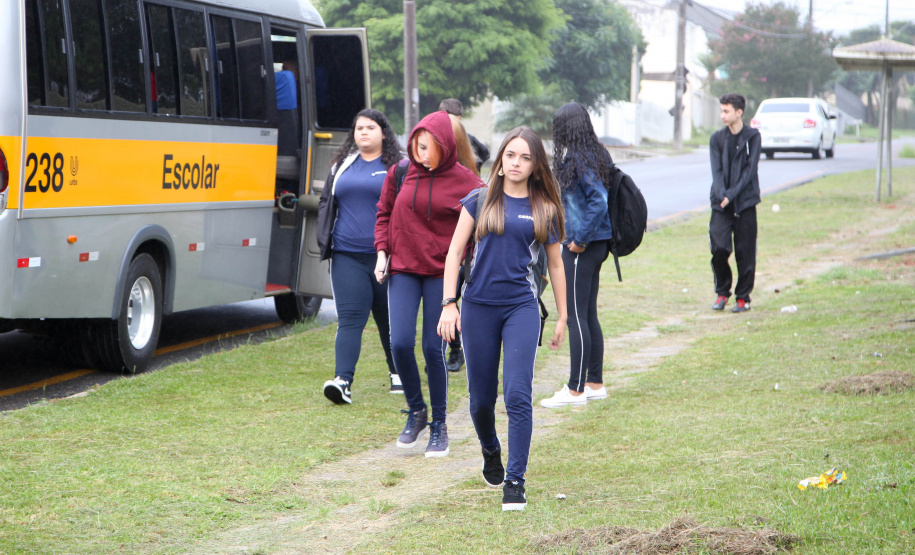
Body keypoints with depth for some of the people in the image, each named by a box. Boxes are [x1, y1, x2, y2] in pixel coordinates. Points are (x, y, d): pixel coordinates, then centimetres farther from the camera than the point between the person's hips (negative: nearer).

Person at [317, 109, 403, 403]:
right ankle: (343, 381, -18)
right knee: (349, 319, -8)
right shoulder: (342, 166, 14)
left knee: (389, 318, 10)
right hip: (347, 257, 2)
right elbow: (326, 202, 21)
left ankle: (397, 373, 29)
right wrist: (325, 240, 9)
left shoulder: (397, 166, 2)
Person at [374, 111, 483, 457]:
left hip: (442, 272, -2)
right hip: (402, 269, 2)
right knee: (400, 343, -9)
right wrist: (382, 250, 3)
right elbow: (384, 213, 15)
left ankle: (439, 425, 14)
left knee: (433, 349, -1)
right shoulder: (401, 173, 1)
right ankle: (416, 411, 15)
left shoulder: (465, 182, -6)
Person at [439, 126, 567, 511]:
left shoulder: (544, 210, 5)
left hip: (522, 308, -1)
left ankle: (515, 480, -7)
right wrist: (448, 304, -3)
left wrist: (562, 317, 15)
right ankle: (490, 452, 39)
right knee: (482, 397, 9)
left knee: (518, 395, -13)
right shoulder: (480, 201, 4)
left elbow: (555, 264, 14)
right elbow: (455, 252, 5)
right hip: (479, 306, 1)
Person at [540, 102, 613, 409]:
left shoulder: (576, 160, -16)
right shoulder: (598, 155, 10)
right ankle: (595, 383, 21)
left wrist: (581, 240, -18)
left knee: (576, 317, -4)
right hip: (597, 245, 9)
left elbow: (599, 202, -24)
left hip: (581, 248, -9)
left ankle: (575, 389, 0)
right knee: (589, 315, 15)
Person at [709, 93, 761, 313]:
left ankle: (743, 297, 12)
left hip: (745, 202, -1)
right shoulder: (717, 138, 8)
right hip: (721, 203, 2)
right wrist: (721, 194, -17)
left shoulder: (752, 137, 1)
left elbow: (750, 169, -6)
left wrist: (732, 194, -15)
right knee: (719, 247, -10)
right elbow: (716, 170, 0)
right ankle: (722, 292, 9)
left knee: (745, 252, 0)